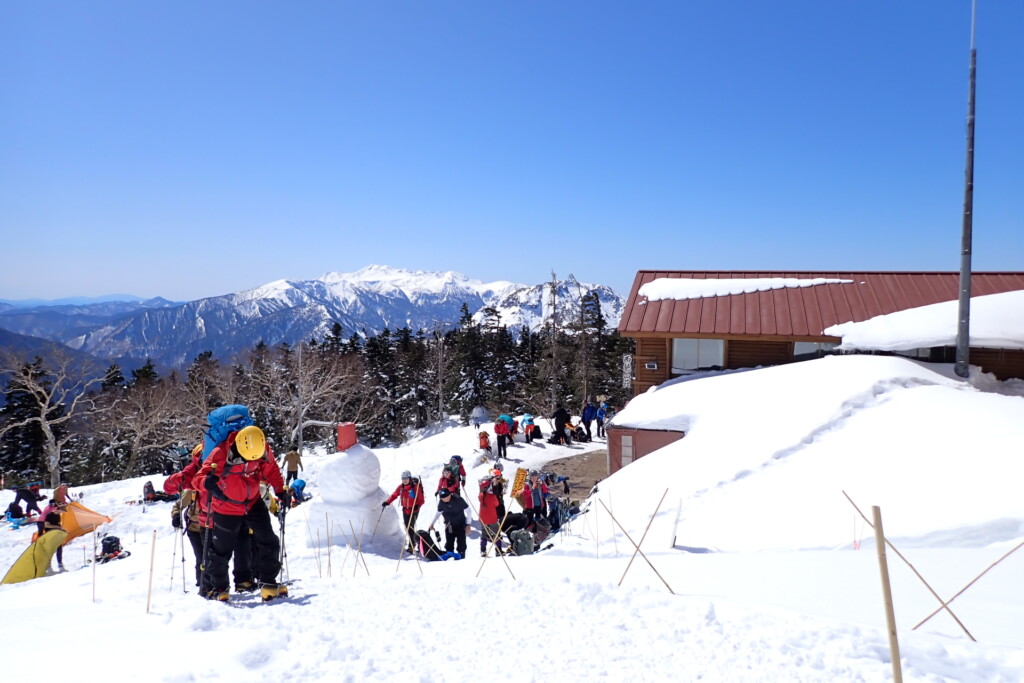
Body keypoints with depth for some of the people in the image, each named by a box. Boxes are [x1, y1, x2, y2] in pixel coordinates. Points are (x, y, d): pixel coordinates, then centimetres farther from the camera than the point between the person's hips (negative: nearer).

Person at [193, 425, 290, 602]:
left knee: (269, 542, 1)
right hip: (227, 507, -3)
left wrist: (281, 491, -6)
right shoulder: (221, 454, -28)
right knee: (222, 549, 8)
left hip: (254, 503, 4)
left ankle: (268, 583, 18)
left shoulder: (263, 450, -15)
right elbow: (199, 478, -28)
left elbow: (271, 470, 4)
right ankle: (219, 588, 31)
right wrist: (207, 482, -51)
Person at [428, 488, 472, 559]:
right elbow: (438, 513, 11)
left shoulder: (458, 500, -21)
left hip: (460, 525, -3)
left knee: (461, 543, -2)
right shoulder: (442, 503, -9)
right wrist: (432, 523, 6)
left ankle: (461, 556, 9)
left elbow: (468, 511, -10)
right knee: (449, 543, 4)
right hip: (449, 526, 3)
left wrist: (468, 524, -11)